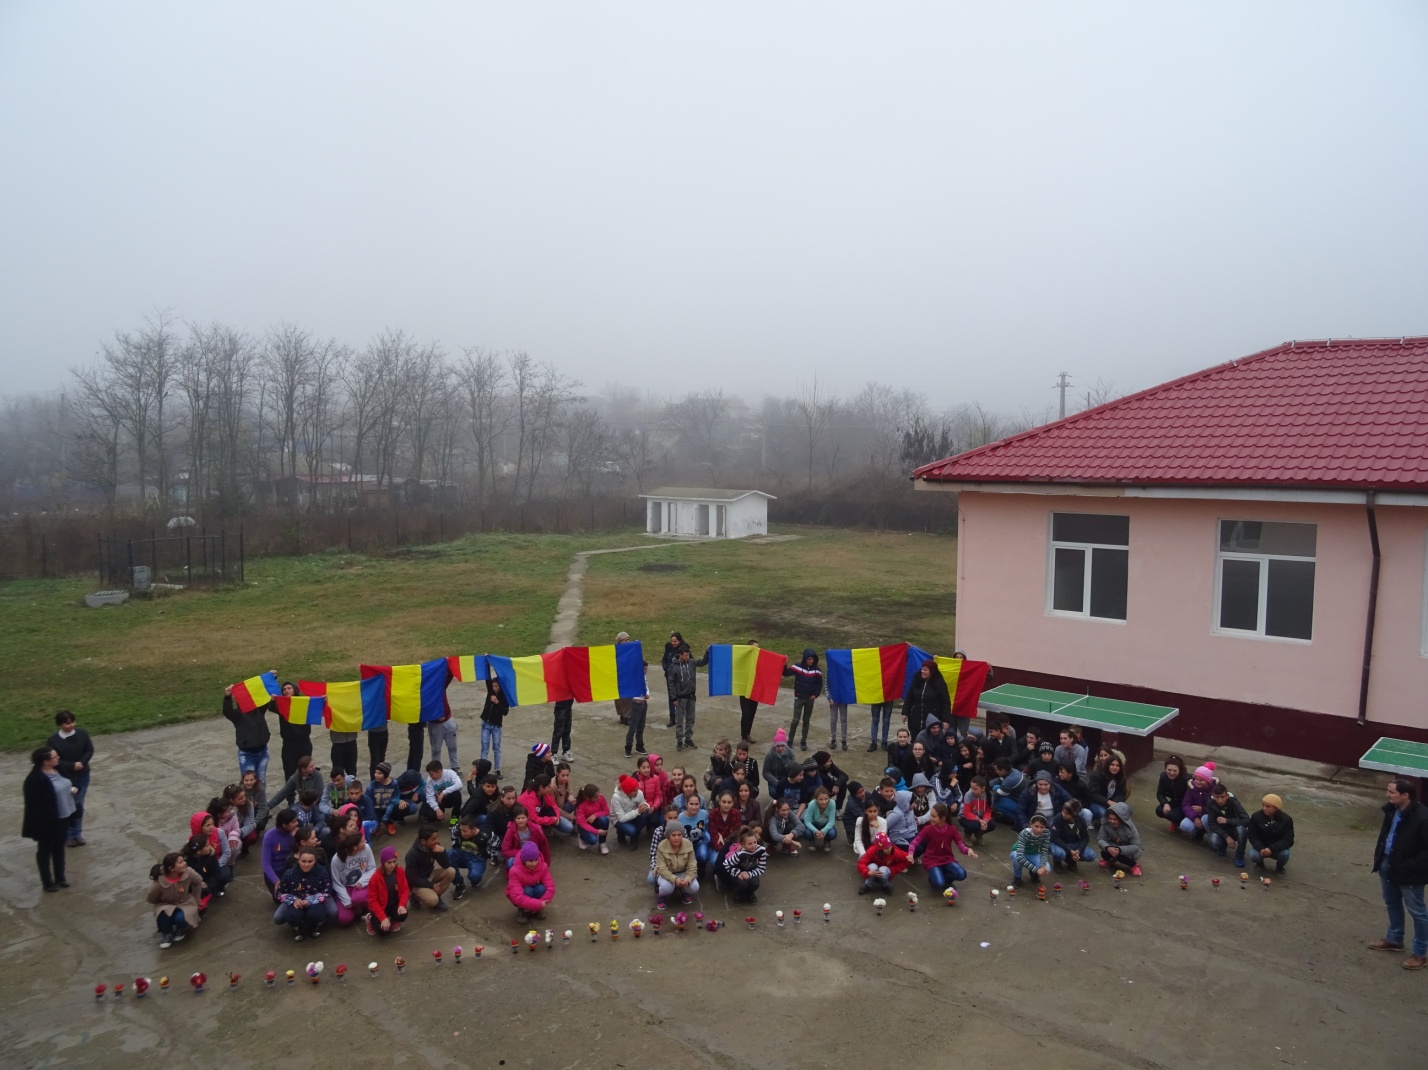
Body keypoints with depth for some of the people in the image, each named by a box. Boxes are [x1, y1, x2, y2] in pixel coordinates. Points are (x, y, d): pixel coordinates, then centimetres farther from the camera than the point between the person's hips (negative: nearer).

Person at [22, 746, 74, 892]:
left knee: (59, 848, 21)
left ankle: (60, 878, 35)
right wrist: (42, 824, -23)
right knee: (45, 851, 12)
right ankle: (48, 882, 26)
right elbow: (34, 804, -24)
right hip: (47, 822, -8)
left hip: (62, 818, 8)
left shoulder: (56, 769, 0)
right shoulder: (35, 779, -26)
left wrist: (71, 789, 3)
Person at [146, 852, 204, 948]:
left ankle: (180, 929, 8)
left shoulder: (187, 873, -25)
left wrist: (195, 900, 5)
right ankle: (166, 934, 0)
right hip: (166, 906, -1)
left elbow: (198, 882, -2)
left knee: (180, 918, -32)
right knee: (163, 915, -36)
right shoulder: (158, 883, -29)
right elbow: (151, 900, -7)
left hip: (185, 903, 1)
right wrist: (165, 908, -7)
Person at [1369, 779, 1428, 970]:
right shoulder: (1391, 809, -3)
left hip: (1409, 872, -8)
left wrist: (1411, 866, -21)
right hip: (1387, 865, 8)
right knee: (1392, 904, 24)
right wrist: (1379, 850, 10)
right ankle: (1394, 939, 42)